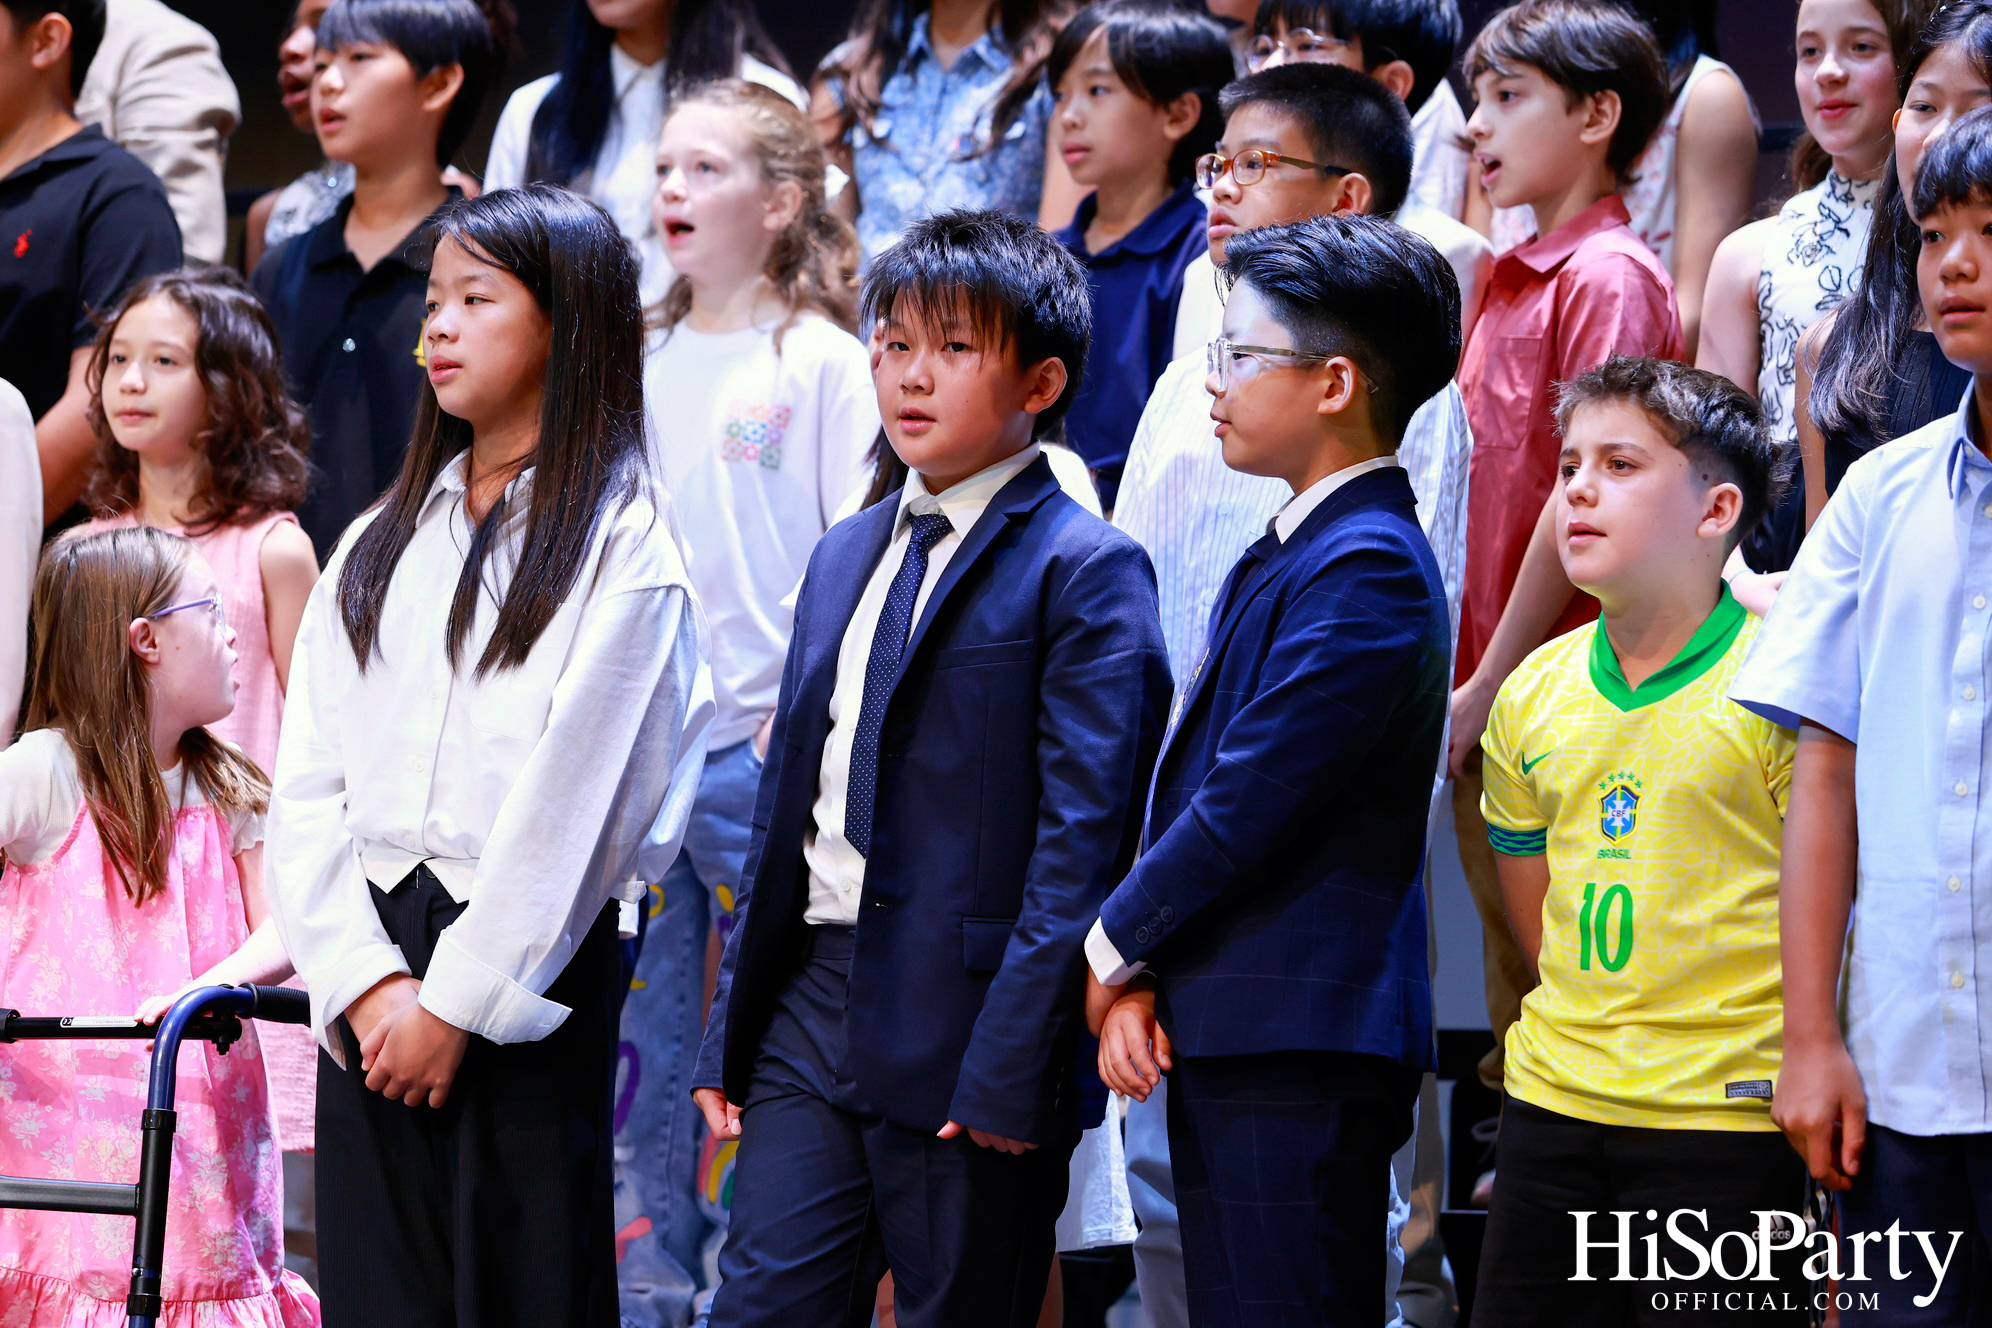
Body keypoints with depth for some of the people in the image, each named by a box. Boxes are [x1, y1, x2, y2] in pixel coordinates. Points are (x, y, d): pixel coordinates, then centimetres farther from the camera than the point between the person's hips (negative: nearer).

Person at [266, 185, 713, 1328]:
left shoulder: (619, 548, -3)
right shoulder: (379, 548, 15)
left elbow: (568, 803, -10)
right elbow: (307, 788, 7)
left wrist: (457, 1002, -12)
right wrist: (366, 980, -7)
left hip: (529, 978, -5)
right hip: (372, 985, 5)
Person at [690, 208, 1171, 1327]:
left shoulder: (1084, 571, -7)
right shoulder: (845, 558, 18)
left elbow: (1082, 839, -13)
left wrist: (1008, 1066, -18)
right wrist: (731, 1030, 14)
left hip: (964, 1025, -6)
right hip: (812, 1006, 6)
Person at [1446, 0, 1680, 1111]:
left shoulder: (1609, 276, -12)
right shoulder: (1512, 276, 15)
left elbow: (1584, 498, -16)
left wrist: (1492, 685, -15)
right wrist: (1470, 683, 11)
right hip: (1488, 696, 9)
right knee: (1508, 964, 13)